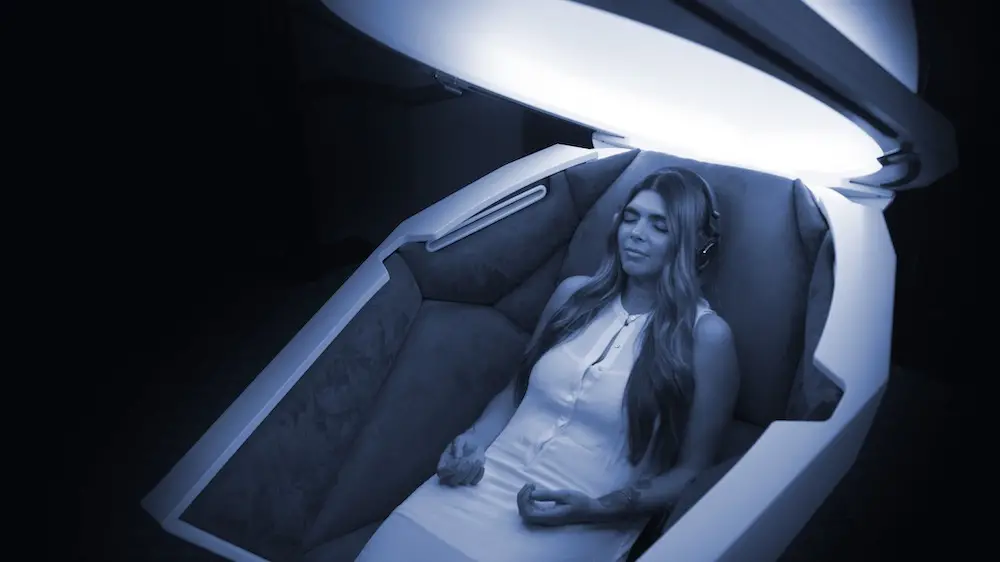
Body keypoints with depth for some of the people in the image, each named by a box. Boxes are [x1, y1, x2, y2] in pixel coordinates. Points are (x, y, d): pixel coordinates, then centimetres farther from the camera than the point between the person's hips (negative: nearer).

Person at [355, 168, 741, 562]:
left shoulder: (706, 336, -4)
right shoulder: (575, 293, 9)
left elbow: (692, 470, -1)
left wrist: (596, 509, -14)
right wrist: (473, 439, 0)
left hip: (578, 524, -3)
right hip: (488, 481, 4)